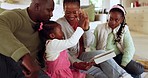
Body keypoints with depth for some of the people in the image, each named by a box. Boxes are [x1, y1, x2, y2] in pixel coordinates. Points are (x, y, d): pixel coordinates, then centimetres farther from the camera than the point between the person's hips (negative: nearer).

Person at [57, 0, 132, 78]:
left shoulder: (82, 20, 1)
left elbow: (88, 44, -3)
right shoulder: (59, 24, -14)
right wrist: (75, 63, -29)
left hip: (81, 55, 5)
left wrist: (86, 28, -20)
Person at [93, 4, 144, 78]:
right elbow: (92, 46, -1)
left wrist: (123, 65, -20)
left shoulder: (124, 29, 2)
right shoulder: (99, 28, 2)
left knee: (139, 69, -21)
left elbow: (129, 48, -8)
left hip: (118, 57, 1)